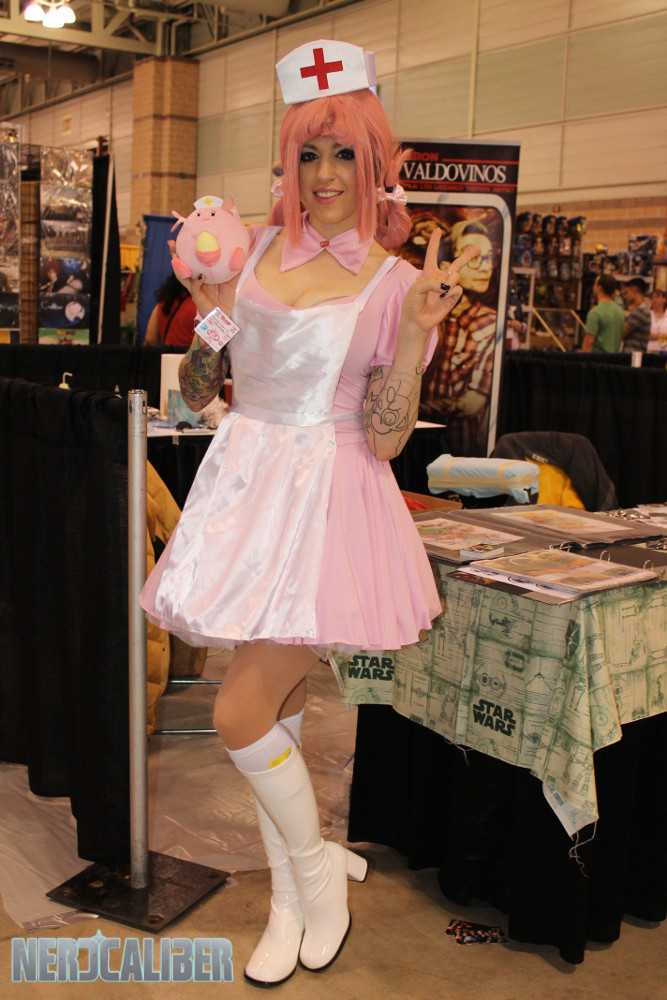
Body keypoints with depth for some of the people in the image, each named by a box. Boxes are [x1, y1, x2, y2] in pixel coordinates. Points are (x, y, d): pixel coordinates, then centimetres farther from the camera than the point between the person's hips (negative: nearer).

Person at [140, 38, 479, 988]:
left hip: (325, 500, -4)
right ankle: (289, 901, 31)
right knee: (275, 709, 12)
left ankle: (317, 865, 20)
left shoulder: (397, 285, -4)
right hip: (243, 484, 5)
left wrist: (418, 330, -19)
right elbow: (198, 389, 11)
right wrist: (209, 307, -4)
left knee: (242, 713, -8)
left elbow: (385, 438, -10)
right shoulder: (258, 247, 7)